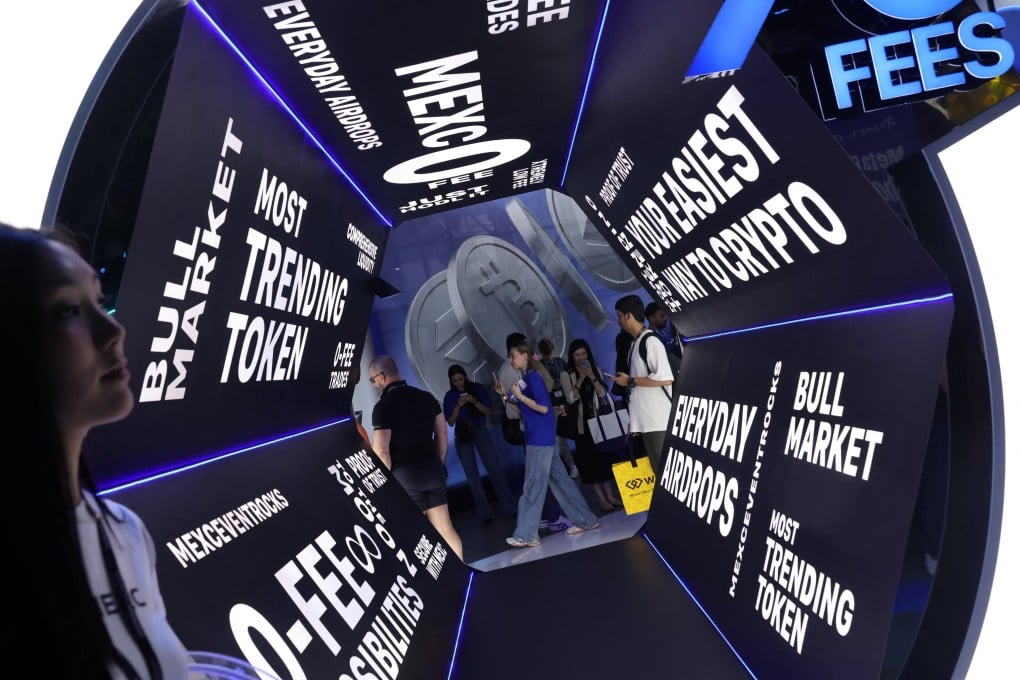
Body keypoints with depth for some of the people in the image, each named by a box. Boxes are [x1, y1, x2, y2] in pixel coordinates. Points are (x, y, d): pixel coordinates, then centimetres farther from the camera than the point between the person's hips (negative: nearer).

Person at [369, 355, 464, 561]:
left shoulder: (383, 406, -12)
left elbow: (381, 452, -16)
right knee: (445, 529, 12)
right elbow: (442, 434, 12)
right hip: (432, 468, 6)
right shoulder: (426, 397, 7)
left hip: (404, 474, -6)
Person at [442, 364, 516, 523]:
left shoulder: (477, 388, 0)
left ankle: (509, 509, -5)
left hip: (480, 430, -1)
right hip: (462, 435, 1)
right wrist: (458, 405, -17)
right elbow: (451, 422, -3)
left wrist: (474, 401, -18)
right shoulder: (450, 396, 1)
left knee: (495, 469, -10)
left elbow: (488, 411, -2)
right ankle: (485, 514, 5)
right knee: (472, 476, 0)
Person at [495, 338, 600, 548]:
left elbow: (543, 408, -20)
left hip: (540, 438, -10)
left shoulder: (533, 377, -14)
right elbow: (524, 408, 19)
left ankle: (526, 535, -1)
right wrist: (506, 394, 10)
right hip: (538, 437, 10)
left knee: (533, 487, -6)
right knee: (559, 480, 13)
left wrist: (519, 395, -18)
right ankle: (585, 520, 21)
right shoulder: (525, 378, 14)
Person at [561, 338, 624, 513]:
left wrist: (592, 377, -14)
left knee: (605, 456, 5)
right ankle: (601, 499, 1)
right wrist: (580, 379, -19)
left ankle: (610, 495, 12)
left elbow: (603, 393, -2)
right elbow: (571, 398, -12)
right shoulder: (566, 375, -2)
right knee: (590, 459, -2)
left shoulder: (596, 369, 8)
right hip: (582, 422, -3)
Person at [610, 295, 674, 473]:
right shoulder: (634, 342, 15)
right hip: (646, 421, 9)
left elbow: (665, 379, -23)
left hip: (658, 420, -9)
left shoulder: (650, 341, -13)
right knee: (659, 469, 11)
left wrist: (630, 381, -13)